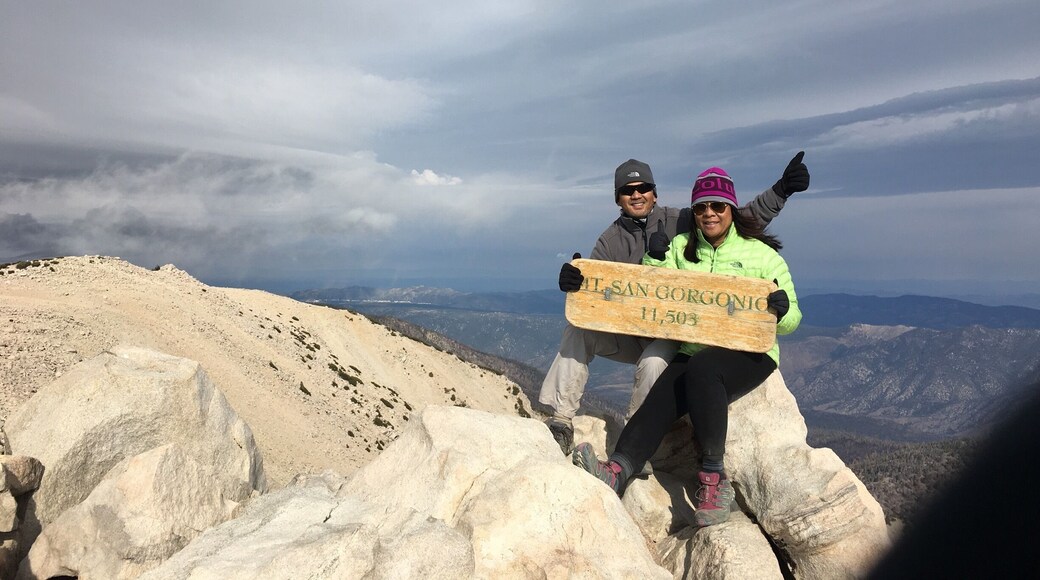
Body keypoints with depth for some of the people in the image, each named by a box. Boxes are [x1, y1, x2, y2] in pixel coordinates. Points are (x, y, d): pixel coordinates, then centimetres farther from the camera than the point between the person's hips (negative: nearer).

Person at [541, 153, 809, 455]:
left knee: (653, 362, -35)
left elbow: (745, 218, -3)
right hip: (626, 332, 3)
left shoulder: (681, 222, -1)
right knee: (578, 329, -23)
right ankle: (561, 420, -18)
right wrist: (573, 282, -28)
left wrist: (781, 190, -16)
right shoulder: (610, 241, 5)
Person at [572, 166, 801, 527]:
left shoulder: (761, 254, 5)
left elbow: (790, 321, 4)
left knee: (702, 369, -35)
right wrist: (655, 260, -2)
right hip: (694, 353, 3)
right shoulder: (680, 248, 14)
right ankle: (618, 470, -44)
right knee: (662, 397, -27)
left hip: (750, 352, -3)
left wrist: (782, 310, -21)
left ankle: (713, 477, -28)